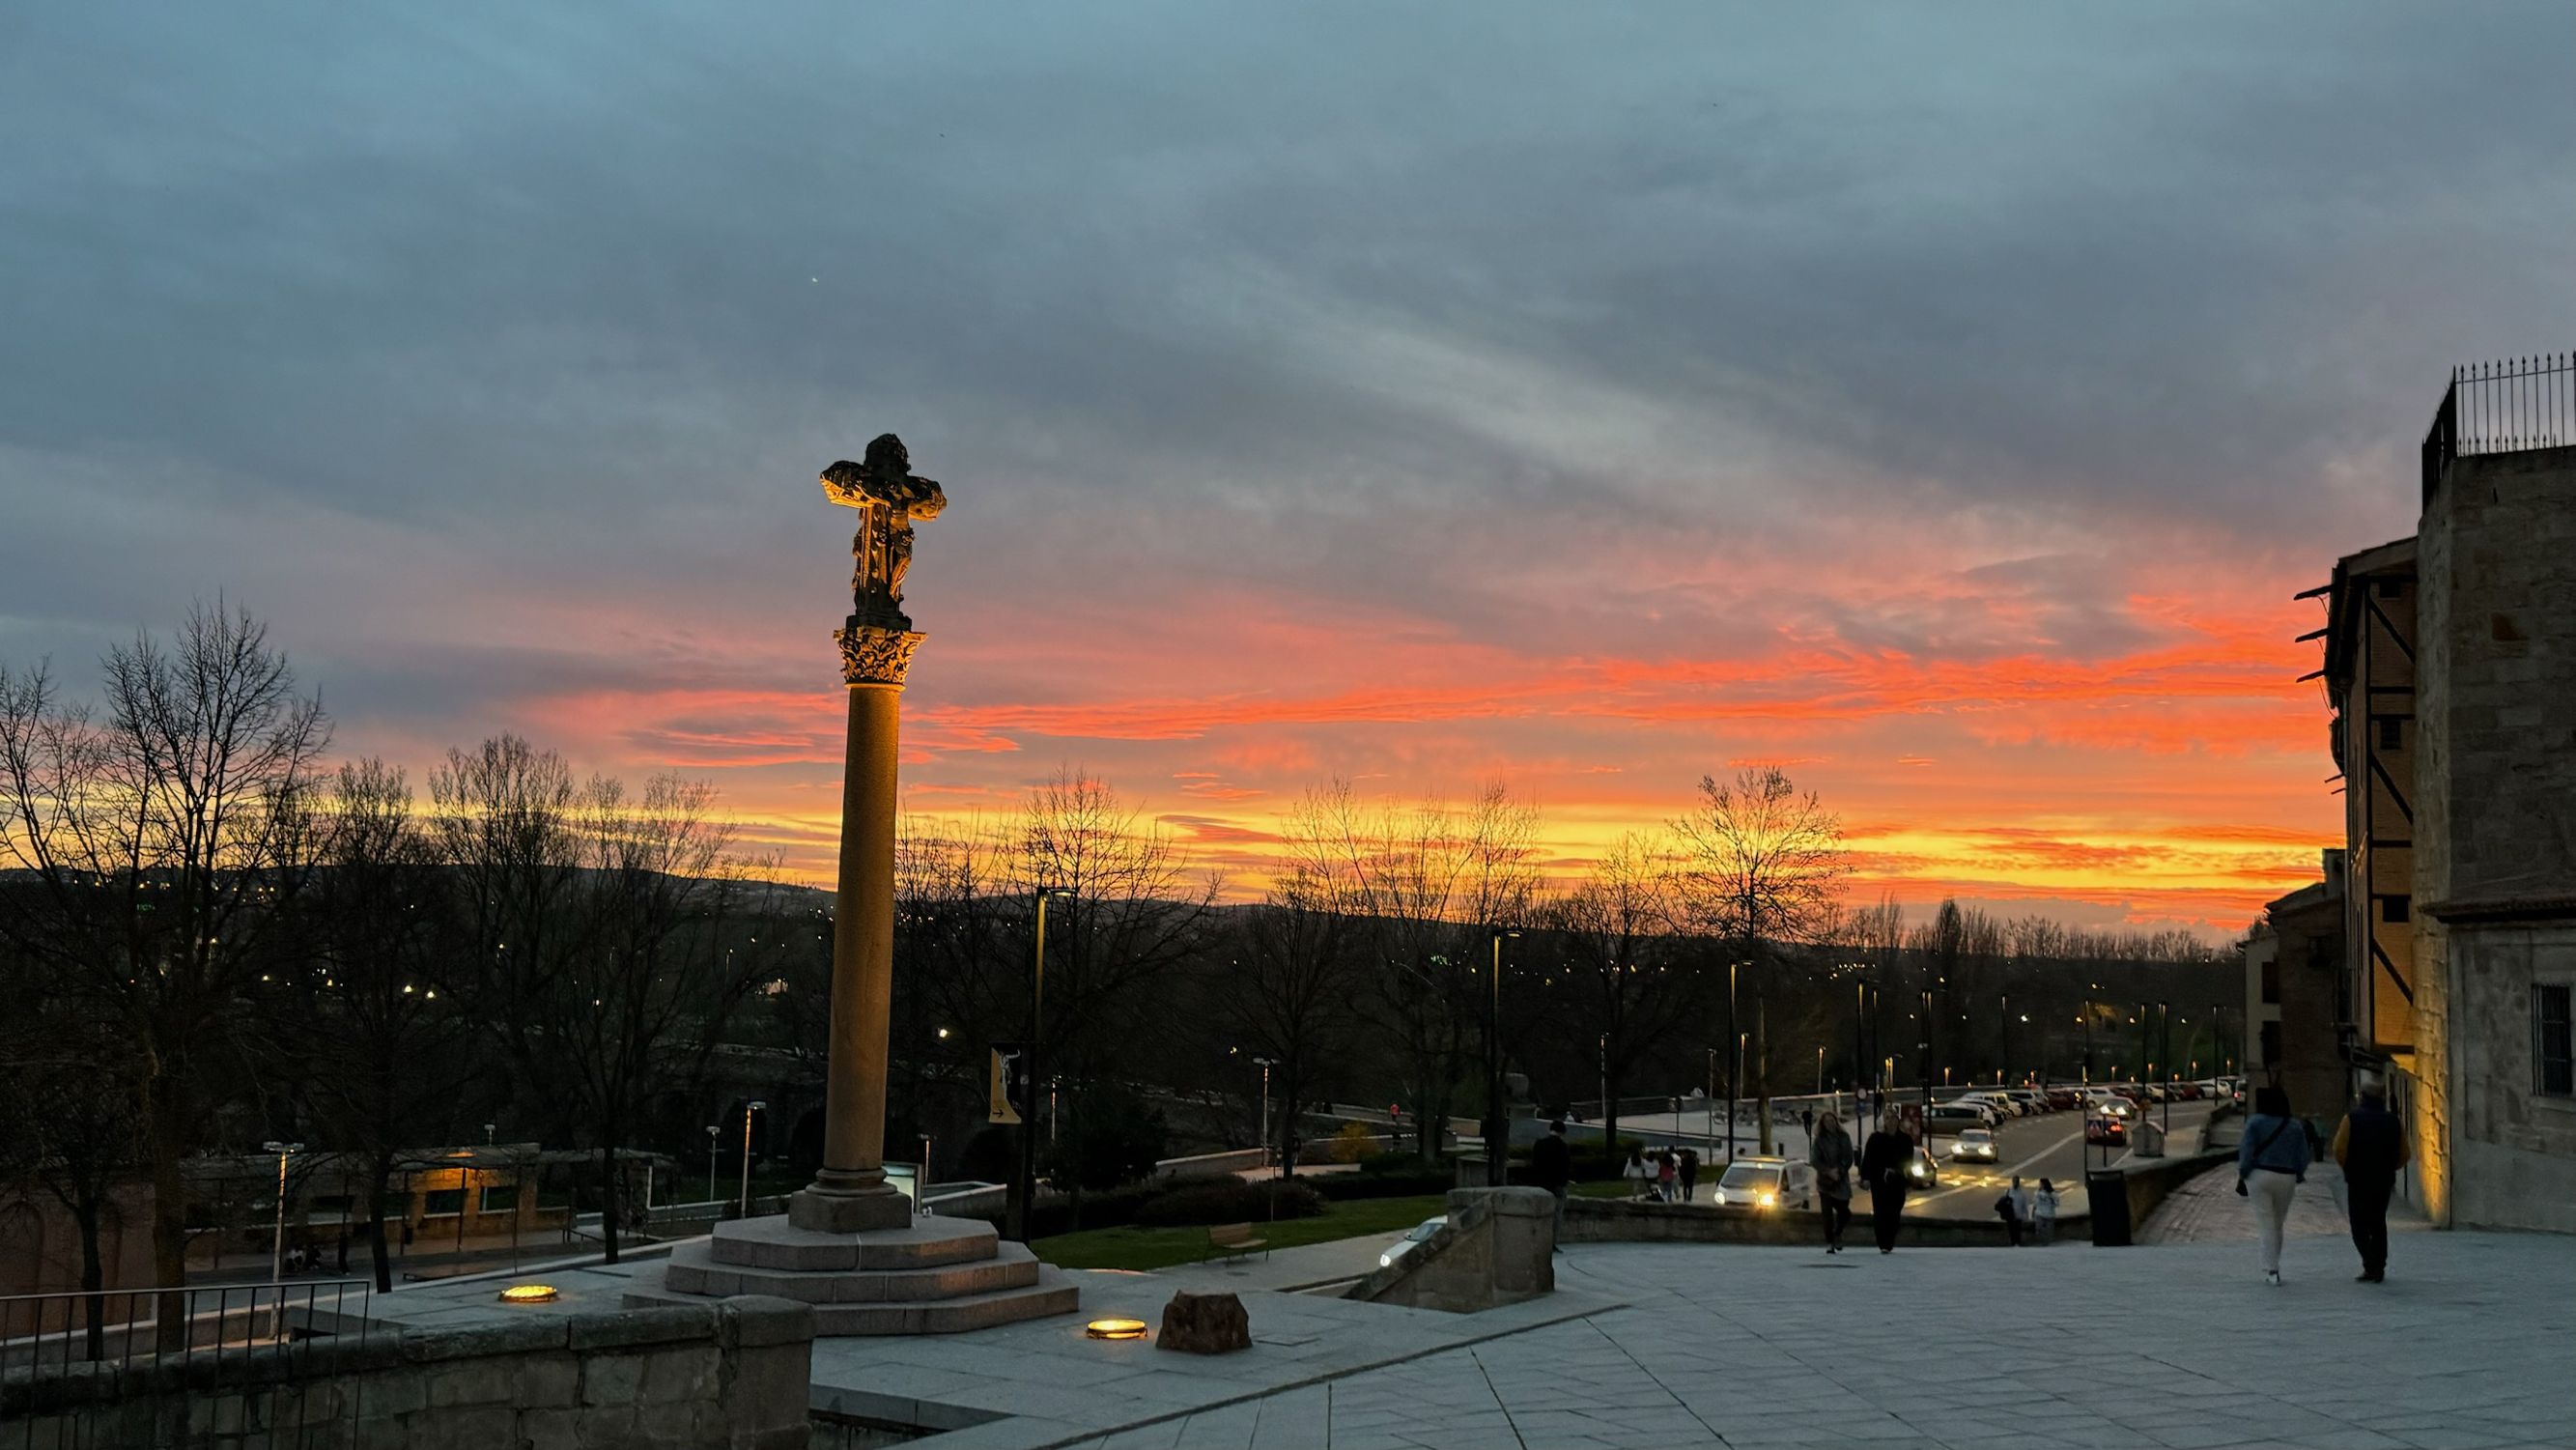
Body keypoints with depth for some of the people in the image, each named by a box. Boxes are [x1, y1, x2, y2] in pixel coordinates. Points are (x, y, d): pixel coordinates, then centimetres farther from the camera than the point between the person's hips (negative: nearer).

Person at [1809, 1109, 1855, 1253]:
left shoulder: (1844, 1137, 6)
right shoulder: (1818, 1140, 1)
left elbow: (1848, 1158, 2)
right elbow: (1814, 1161, -3)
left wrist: (1838, 1171, -11)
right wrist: (1829, 1172, -14)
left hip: (1841, 1180, 2)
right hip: (1825, 1182, -2)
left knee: (1844, 1212, 0)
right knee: (1827, 1213, -6)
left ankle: (1837, 1234, 28)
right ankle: (1829, 1243, 0)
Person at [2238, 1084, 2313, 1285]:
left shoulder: (2255, 1122, -7)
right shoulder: (2295, 1126, 4)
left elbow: (2247, 1152, -10)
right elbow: (2302, 1157, 4)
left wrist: (2242, 1175, 0)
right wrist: (2299, 1177, 16)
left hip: (2260, 1176, -3)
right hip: (2287, 1178, 3)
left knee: (2267, 1224, 0)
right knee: (2278, 1224, 16)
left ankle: (2272, 1270, -4)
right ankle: (2273, 1266, 23)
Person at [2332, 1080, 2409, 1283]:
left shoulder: (2352, 1118, -9)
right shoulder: (2393, 1121, 2)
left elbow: (2339, 1150, -13)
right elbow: (2403, 1155, 3)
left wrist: (2348, 1167, 5)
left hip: (2358, 1180, -4)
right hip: (2384, 1181, 4)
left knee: (2360, 1224, 0)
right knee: (2379, 1224, 15)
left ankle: (2371, 1265, -15)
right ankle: (2379, 1269, 16)